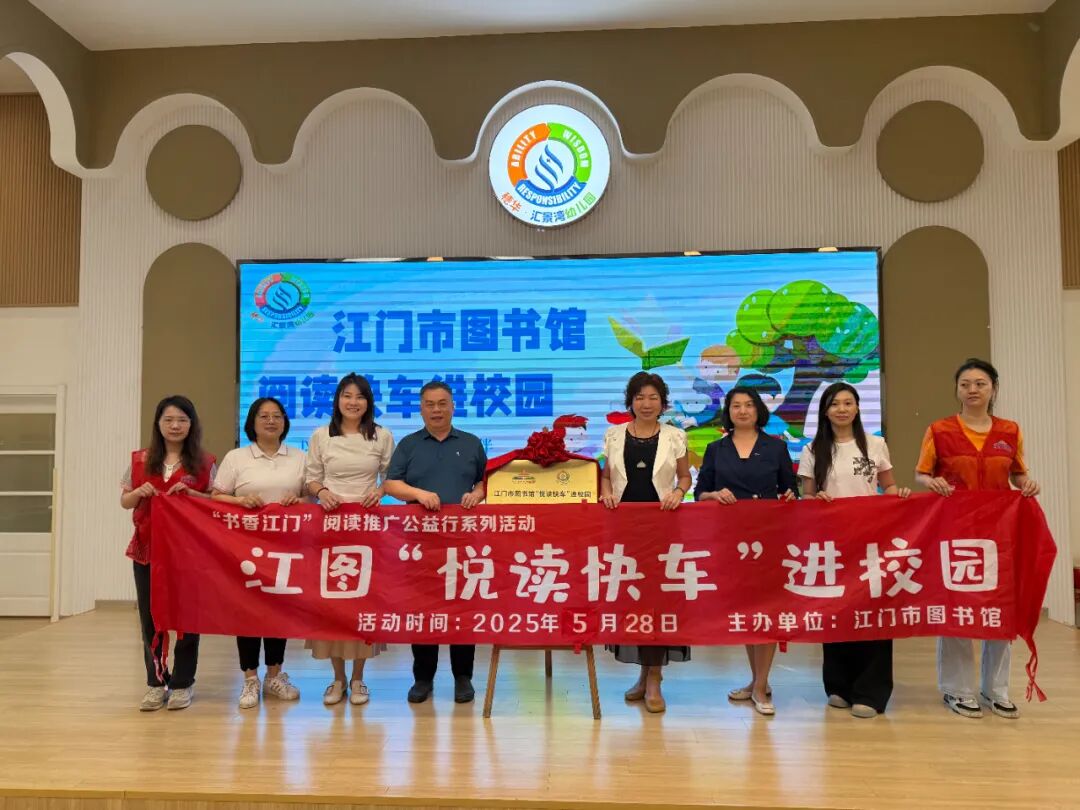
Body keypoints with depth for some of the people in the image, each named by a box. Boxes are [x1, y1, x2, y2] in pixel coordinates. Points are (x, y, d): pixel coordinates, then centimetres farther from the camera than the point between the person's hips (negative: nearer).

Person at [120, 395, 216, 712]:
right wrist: (139, 492, -10)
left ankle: (182, 683, 14)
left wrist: (190, 493, -16)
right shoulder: (140, 460, 7)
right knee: (150, 616, 5)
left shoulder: (204, 462, 1)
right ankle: (156, 683, 17)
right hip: (148, 548, 2)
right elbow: (124, 502, 11)